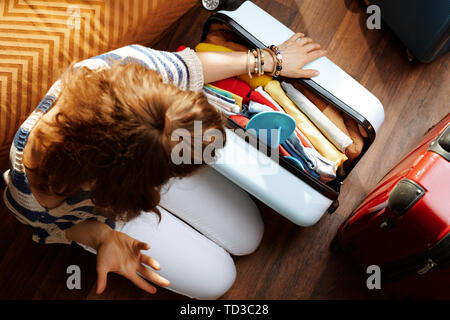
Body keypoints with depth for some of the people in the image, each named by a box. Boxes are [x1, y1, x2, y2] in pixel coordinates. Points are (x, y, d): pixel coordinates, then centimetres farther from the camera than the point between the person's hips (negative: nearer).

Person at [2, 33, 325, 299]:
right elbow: (50, 226, -17)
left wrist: (271, 60, -7)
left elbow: (188, 66, -17)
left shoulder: (132, 64, -40)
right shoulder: (34, 190, -44)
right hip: (107, 210, -2)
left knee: (248, 236, 11)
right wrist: (101, 238, -38)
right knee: (215, 278, 6)